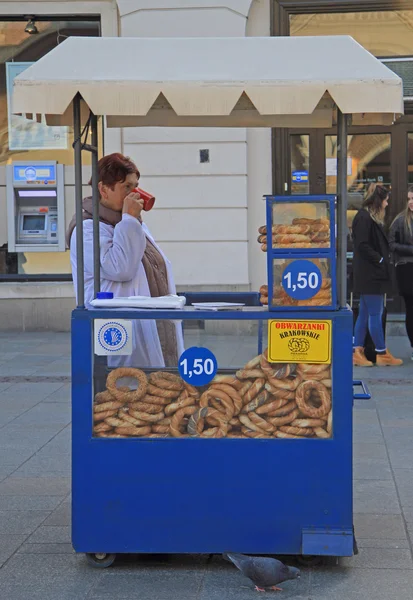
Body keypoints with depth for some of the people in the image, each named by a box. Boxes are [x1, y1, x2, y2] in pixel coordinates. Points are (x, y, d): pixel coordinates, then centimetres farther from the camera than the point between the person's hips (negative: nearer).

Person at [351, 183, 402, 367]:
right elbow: (362, 246, -21)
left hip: (373, 274, 10)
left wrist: (384, 258, 7)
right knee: (375, 314, -3)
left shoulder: (370, 218, 17)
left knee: (364, 314, 10)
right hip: (370, 275, -10)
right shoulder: (364, 218, -14)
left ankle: (357, 352, 12)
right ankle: (382, 354, 3)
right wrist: (379, 259, -15)